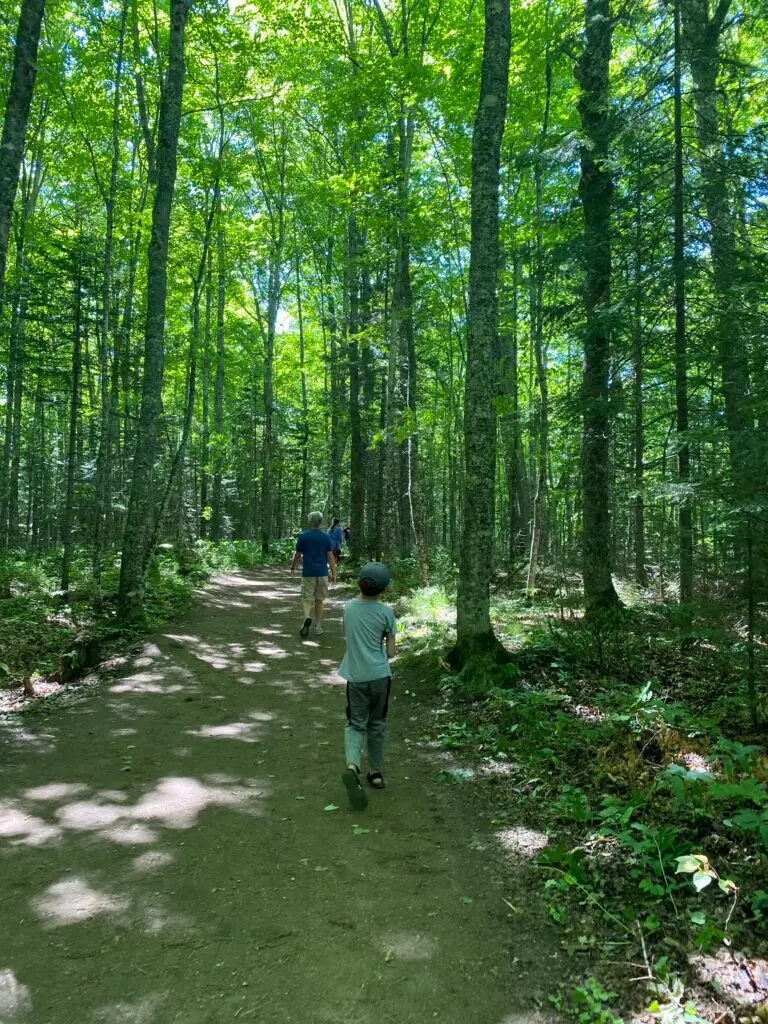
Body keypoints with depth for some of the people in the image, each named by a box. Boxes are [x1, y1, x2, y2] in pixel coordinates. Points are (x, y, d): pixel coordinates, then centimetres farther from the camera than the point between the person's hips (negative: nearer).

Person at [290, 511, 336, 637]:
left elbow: (297, 555, 3)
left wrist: (293, 568, 18)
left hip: (308, 572, -2)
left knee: (306, 598, 3)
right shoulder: (326, 537, 1)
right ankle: (318, 627, 14)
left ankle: (307, 617, -24)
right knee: (320, 600, 11)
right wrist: (333, 573, 4)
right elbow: (330, 557, -1)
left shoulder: (303, 536, -2)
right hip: (322, 573, 2)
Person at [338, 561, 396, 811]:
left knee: (355, 724, 8)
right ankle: (376, 772, 25)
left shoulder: (349, 607, 1)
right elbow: (390, 652, -3)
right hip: (379, 675, -1)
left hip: (355, 676, 1)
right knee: (377, 724, 15)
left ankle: (352, 765, -17)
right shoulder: (386, 612, -7)